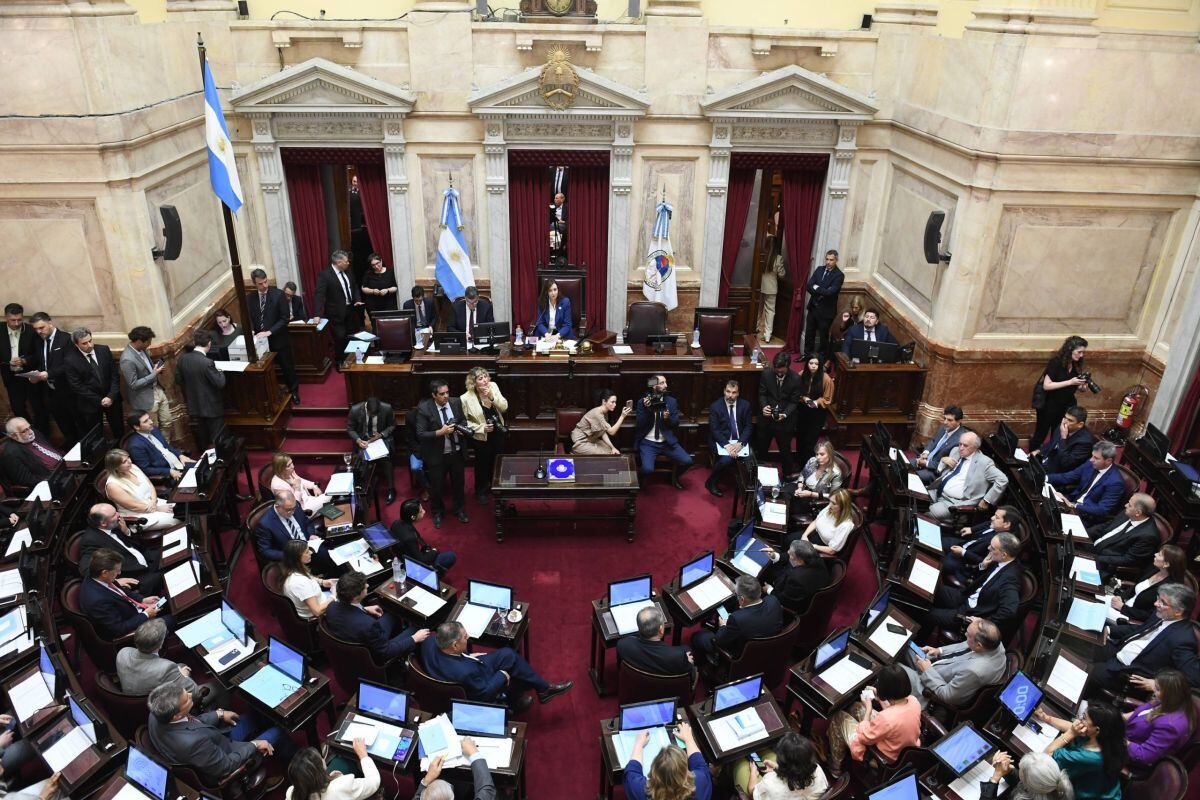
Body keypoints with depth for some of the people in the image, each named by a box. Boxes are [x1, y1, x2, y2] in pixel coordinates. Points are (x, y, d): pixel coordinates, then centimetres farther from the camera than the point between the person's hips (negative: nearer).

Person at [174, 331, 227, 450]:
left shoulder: (182, 359, -5)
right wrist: (220, 372, -2)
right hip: (212, 407, -7)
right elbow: (220, 383, -21)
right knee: (217, 438, 7)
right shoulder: (207, 363, -25)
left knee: (202, 436, 22)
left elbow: (178, 379, 7)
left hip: (194, 405, 7)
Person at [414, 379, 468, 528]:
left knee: (458, 483, 21)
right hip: (437, 455, -3)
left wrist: (462, 427, -16)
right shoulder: (424, 408, -20)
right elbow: (420, 435, -20)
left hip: (457, 453, 4)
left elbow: (463, 421, 7)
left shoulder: (456, 402, -8)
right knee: (436, 486, 15)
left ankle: (459, 509, 45)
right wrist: (440, 432, -31)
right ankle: (437, 512, 41)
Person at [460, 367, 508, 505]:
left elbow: (504, 407, -12)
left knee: (497, 462, 22)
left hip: (498, 433, 4)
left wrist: (492, 396, -28)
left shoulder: (493, 386, -12)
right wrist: (481, 428, -22)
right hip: (481, 437, -4)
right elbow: (464, 421, -13)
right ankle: (480, 492, 39)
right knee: (482, 464, 14)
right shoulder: (466, 398, -23)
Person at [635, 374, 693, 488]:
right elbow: (640, 425, -7)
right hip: (648, 443, -3)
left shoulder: (672, 401, 4)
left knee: (687, 461, -15)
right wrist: (647, 409, -20)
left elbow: (676, 423, 4)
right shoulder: (643, 402, -3)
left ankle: (675, 477, 18)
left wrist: (668, 418, -18)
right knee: (647, 469, -28)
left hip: (667, 442, 3)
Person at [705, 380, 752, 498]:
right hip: (721, 440, -3)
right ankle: (711, 482, -5)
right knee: (726, 459, -31)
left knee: (749, 458, -26)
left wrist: (740, 443, -17)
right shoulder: (715, 406, -7)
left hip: (740, 440, 3)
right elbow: (714, 430, -10)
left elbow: (748, 427, 1)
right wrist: (727, 445, -24)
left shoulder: (745, 405, 1)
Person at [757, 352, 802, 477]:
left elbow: (794, 401, -9)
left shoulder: (795, 379, -16)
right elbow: (762, 394, -1)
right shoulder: (766, 375, -12)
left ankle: (788, 474, 33)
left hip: (785, 420, -2)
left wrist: (785, 414, -25)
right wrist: (764, 406, -21)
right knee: (762, 448, 19)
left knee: (785, 449, 13)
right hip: (767, 417, 2)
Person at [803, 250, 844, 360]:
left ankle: (821, 357, 22)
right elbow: (809, 286, -4)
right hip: (813, 307, 5)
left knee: (823, 335, 8)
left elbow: (830, 292, -24)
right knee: (809, 332, 15)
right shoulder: (819, 269, 4)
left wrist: (817, 288, -13)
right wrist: (820, 293, -16)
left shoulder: (839, 275, -13)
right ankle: (807, 354, 30)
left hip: (826, 310, -5)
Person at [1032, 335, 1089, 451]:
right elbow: (1046, 385, -23)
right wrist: (1070, 382, -27)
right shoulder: (1056, 362, -19)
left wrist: (1081, 386, -12)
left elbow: (1072, 388, 11)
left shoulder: (1076, 365, 0)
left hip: (1065, 407, 6)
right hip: (1049, 406, -6)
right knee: (1040, 435, 8)